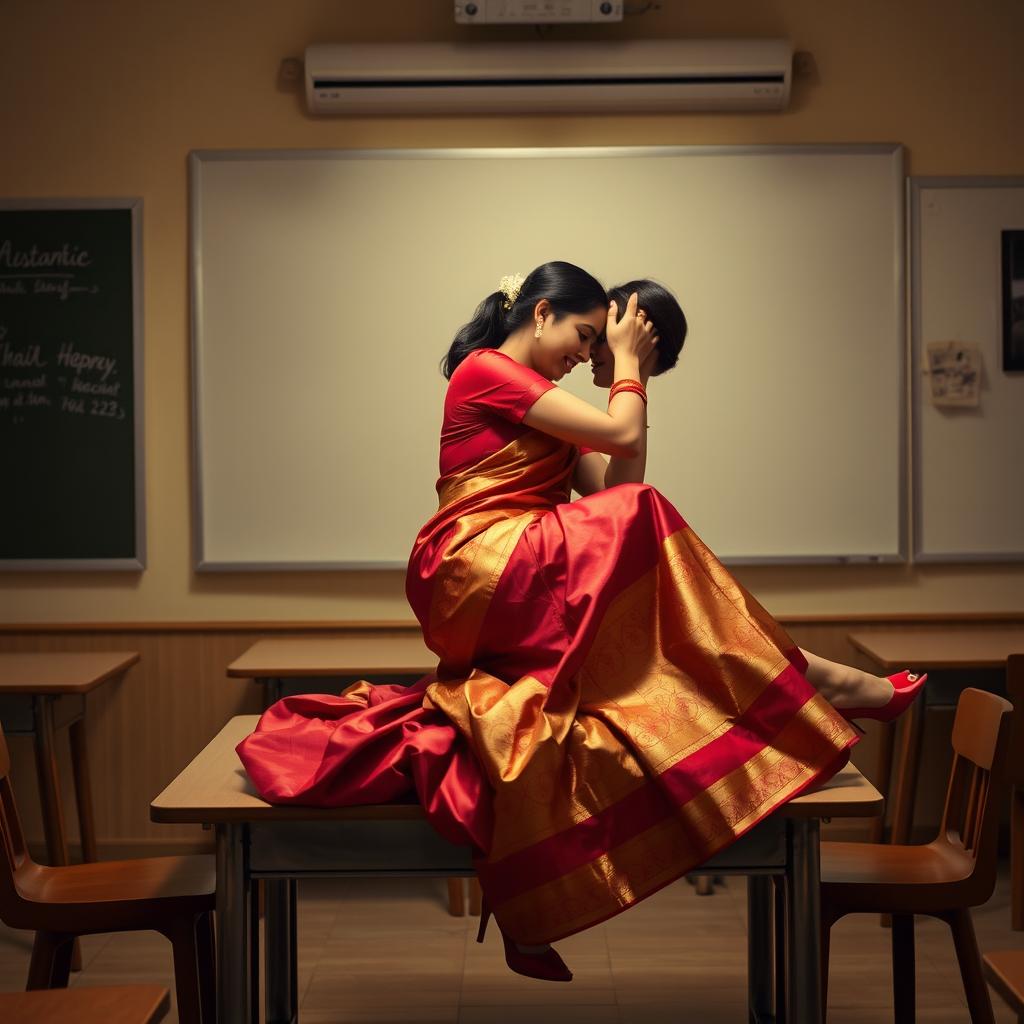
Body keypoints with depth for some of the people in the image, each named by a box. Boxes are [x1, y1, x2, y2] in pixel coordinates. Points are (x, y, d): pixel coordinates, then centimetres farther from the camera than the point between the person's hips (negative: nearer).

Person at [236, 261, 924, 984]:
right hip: (476, 567, -9)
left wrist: (633, 375, 14)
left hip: (527, 584, 10)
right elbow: (620, 432, -9)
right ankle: (796, 677, -16)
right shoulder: (488, 370, 0)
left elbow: (614, 481, 11)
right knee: (638, 521, -22)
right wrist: (626, 361, 8)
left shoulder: (543, 405, 28)